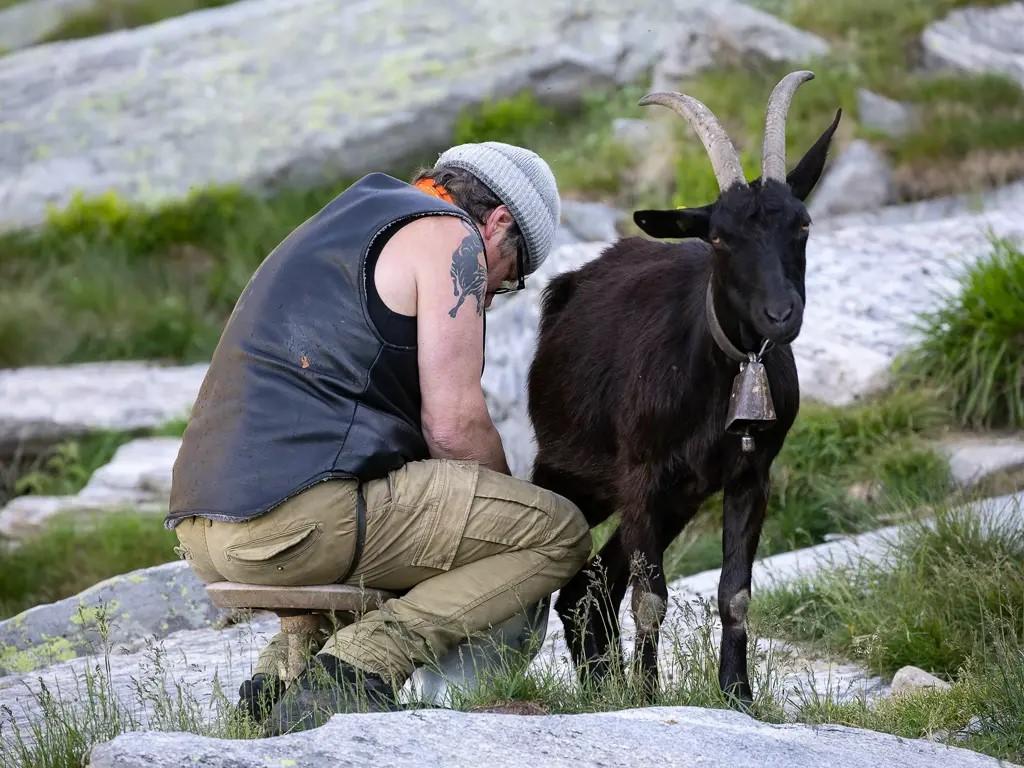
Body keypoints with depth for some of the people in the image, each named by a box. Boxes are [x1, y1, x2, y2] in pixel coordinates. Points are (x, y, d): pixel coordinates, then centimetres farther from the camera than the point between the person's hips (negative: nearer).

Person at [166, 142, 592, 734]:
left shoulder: (345, 224, 31)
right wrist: (508, 508, 12)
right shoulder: (449, 237, 3)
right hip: (301, 516, -9)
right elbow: (454, 426, -6)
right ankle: (359, 667, -15)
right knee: (559, 534, -2)